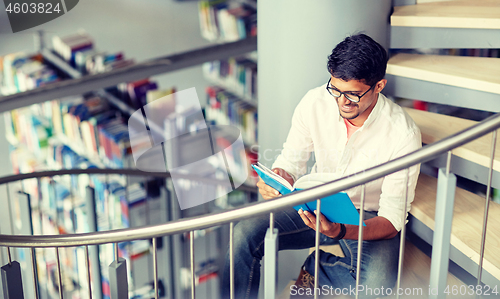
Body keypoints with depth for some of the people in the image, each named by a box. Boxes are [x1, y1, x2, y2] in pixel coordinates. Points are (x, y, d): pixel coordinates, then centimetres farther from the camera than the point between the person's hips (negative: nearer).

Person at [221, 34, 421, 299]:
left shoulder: (404, 134, -23)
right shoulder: (314, 103, -13)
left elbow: (393, 218, -20)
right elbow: (291, 162, -2)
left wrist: (341, 231, -39)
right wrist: (276, 178, -28)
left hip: (368, 218, -2)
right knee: (245, 234, -23)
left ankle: (315, 270, -1)